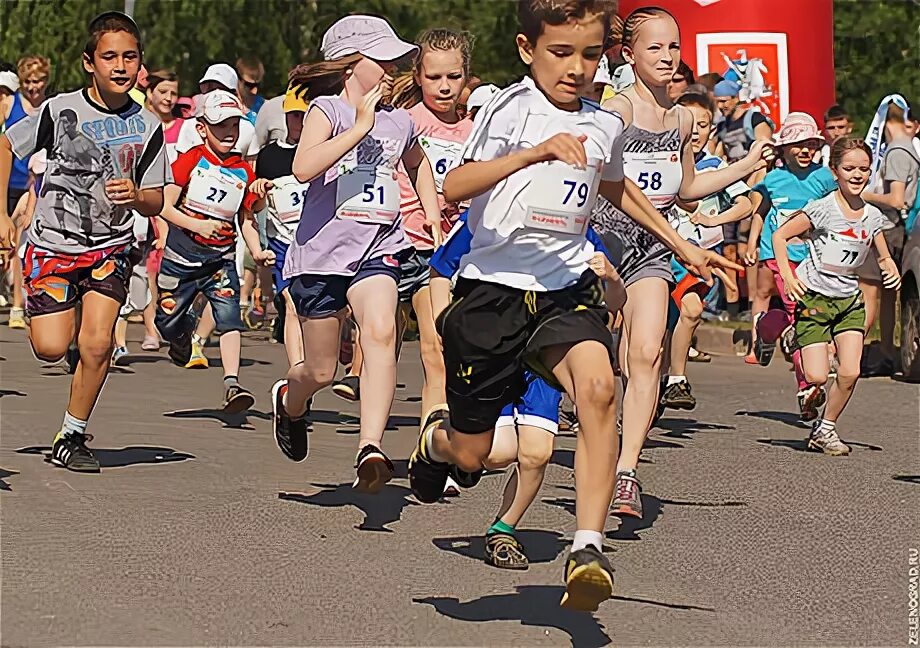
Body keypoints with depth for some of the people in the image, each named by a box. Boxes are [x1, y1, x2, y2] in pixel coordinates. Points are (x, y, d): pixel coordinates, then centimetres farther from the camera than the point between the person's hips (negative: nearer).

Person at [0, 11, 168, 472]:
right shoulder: (61, 110, -10)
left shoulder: (147, 127, -4)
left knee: (96, 344, -16)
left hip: (110, 248, 1)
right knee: (51, 349, -10)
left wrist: (137, 195, -22)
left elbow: (155, 203, 1)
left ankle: (71, 437, 1)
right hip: (52, 243, -1)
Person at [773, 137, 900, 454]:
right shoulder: (823, 208, -12)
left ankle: (825, 428, 9)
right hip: (814, 297, -4)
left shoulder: (873, 216, 3)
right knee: (817, 377, -11)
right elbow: (780, 235, -7)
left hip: (849, 299, 4)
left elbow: (883, 257, 18)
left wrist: (891, 271, -5)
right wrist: (788, 278, -15)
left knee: (850, 373, -11)